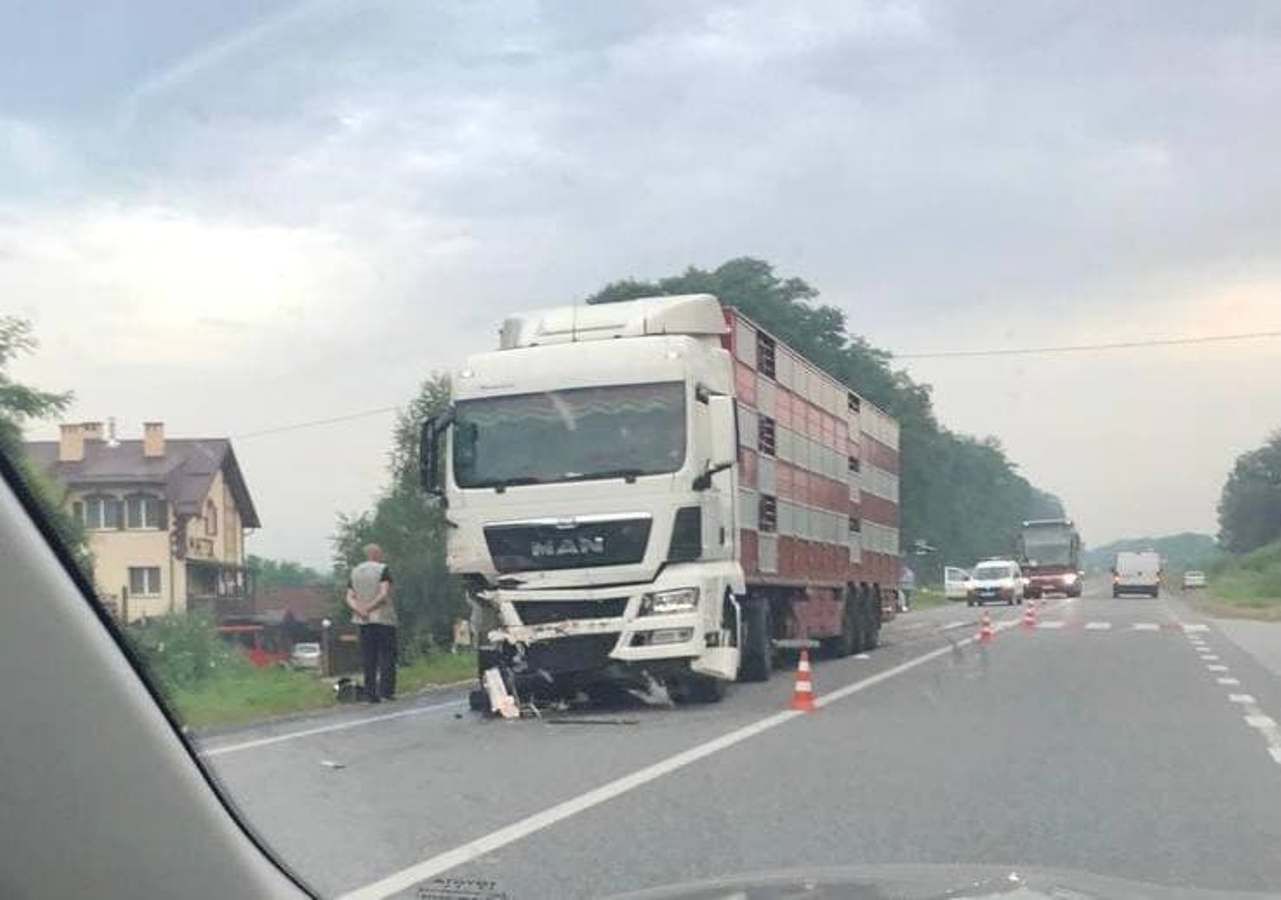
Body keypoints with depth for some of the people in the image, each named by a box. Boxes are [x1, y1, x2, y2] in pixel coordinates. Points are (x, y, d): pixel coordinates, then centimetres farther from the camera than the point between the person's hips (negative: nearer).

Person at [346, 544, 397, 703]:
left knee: (369, 659, 6)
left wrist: (359, 610, -10)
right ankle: (386, 690, -6)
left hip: (363, 621, 5)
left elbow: (350, 598, 4)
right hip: (383, 618, -5)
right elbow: (384, 593, -16)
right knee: (387, 656, 1)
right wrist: (369, 607, -12)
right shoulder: (383, 570, -4)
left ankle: (371, 693, 2)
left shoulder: (354, 572, 13)